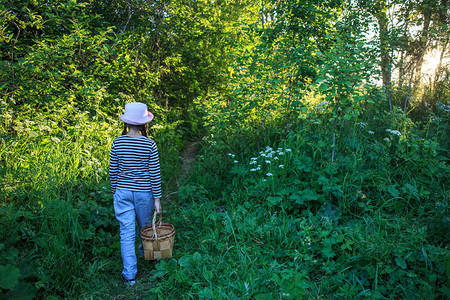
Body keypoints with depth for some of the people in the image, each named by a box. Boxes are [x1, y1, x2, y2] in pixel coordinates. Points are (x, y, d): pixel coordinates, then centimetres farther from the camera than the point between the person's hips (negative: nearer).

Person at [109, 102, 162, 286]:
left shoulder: (117, 143, -7)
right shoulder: (150, 145, -12)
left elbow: (113, 171, 0)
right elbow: (155, 174, -9)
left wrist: (115, 192, 15)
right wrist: (157, 199, -1)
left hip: (123, 192, 1)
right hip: (144, 193, 0)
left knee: (127, 233, 6)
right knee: (145, 225, 25)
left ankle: (129, 274, 11)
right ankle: (145, 250, 52)